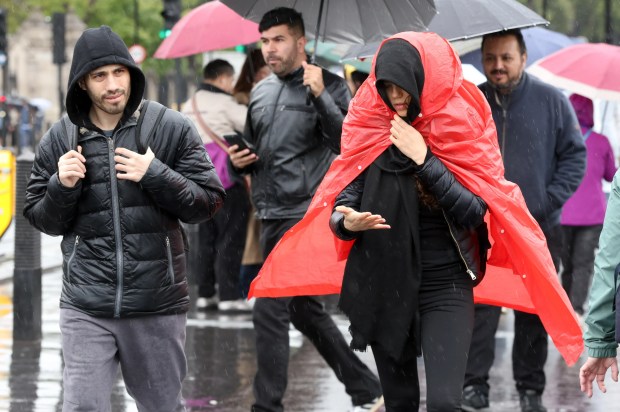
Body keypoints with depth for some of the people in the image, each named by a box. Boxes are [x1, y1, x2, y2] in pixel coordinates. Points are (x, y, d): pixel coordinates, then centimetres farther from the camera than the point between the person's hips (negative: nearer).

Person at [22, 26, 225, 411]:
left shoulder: (171, 128, -2)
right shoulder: (61, 138, 4)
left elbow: (209, 201, -1)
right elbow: (42, 219, 11)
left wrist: (156, 176, -16)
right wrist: (62, 187, -10)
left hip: (157, 306, -1)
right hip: (86, 307, 1)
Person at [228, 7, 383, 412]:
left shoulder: (329, 86, -5)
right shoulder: (261, 93, 15)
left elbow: (347, 144, -17)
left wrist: (320, 95, -25)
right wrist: (240, 161, 5)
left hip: (304, 214, -8)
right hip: (271, 213, 8)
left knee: (270, 310, -13)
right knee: (304, 310, 14)